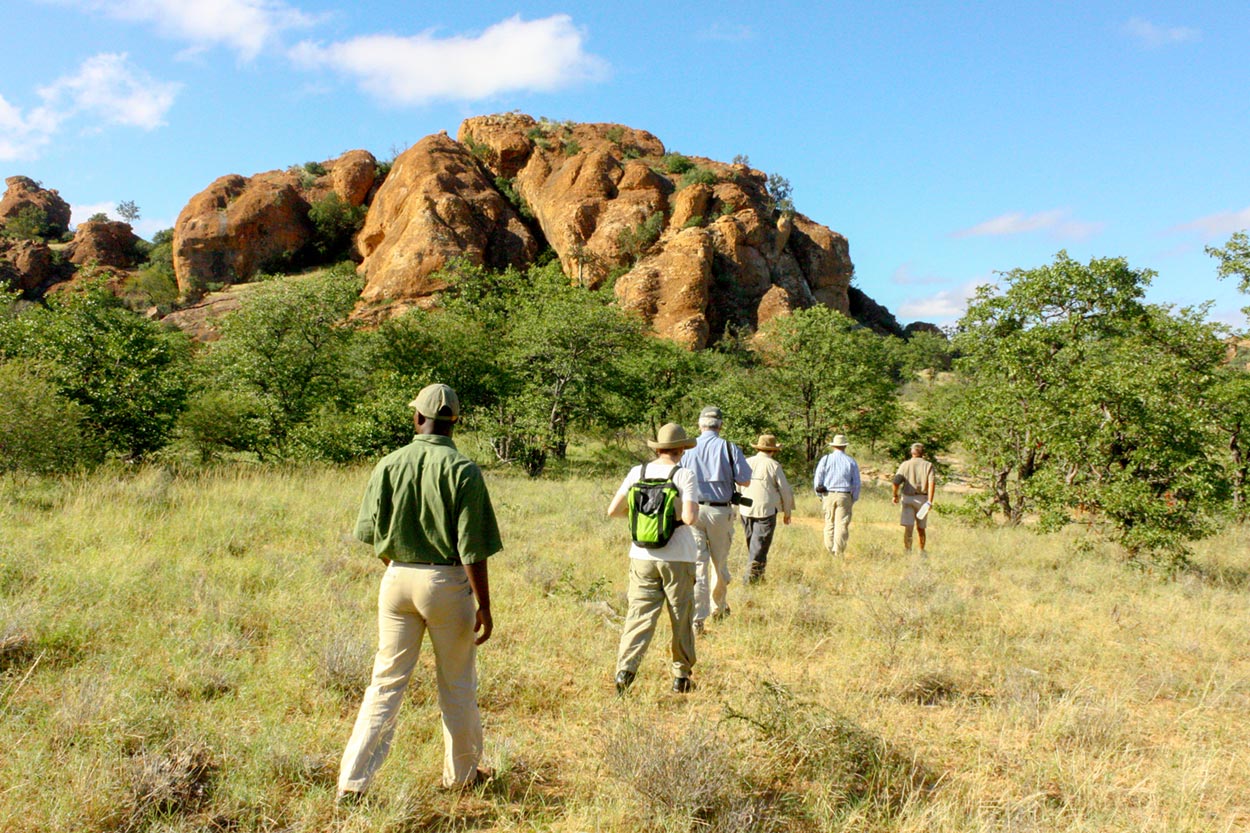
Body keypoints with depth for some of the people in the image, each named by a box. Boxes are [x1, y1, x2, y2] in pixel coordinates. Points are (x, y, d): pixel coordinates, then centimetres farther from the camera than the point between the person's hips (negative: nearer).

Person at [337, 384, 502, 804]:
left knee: (386, 680, 13)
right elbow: (472, 548, -14)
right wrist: (484, 606, -8)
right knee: (457, 685, 14)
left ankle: (352, 780, 10)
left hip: (397, 579, 3)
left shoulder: (389, 464, -2)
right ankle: (461, 773, 30)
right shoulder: (463, 470, -12)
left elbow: (368, 531, 3)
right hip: (448, 581, -3)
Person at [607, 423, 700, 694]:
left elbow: (613, 511, 3)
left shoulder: (637, 473, 2)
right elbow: (690, 518, -20)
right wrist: (678, 515, 3)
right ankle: (681, 676, 20)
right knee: (681, 619, 12)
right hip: (678, 558, -2)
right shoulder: (685, 475, -9)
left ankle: (625, 667, -13)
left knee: (639, 615, 4)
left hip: (642, 557, 2)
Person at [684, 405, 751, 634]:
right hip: (720, 511, 0)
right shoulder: (729, 448, -3)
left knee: (697, 564, 0)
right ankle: (718, 608, 34)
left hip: (692, 510, 0)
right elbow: (745, 481, -2)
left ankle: (697, 619, -4)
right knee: (719, 563, 17)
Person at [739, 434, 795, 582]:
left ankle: (758, 576, 24)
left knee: (752, 544, 16)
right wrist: (787, 512, 11)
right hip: (766, 510, -5)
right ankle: (752, 576, -9)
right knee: (760, 545, -2)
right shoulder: (773, 465, -5)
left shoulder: (746, 463, 6)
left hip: (745, 510, 5)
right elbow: (785, 490, -1)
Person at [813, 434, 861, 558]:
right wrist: (854, 499, 13)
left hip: (828, 496, 1)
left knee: (829, 524, 11)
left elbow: (818, 479, 1)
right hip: (844, 496, -1)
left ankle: (829, 552, 12)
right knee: (842, 525, 0)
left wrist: (820, 496, 11)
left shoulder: (825, 459, 3)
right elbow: (857, 483, 4)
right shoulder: (851, 461, 3)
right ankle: (839, 553, -3)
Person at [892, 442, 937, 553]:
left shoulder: (905, 464, 1)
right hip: (922, 499, 1)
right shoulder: (928, 465, 2)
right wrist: (930, 501, -14)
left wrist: (895, 495, 10)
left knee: (908, 527, -5)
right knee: (920, 528, 15)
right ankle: (922, 552, 26)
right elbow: (932, 483, -11)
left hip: (907, 498, -1)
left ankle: (907, 552, -16)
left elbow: (896, 481, -5)